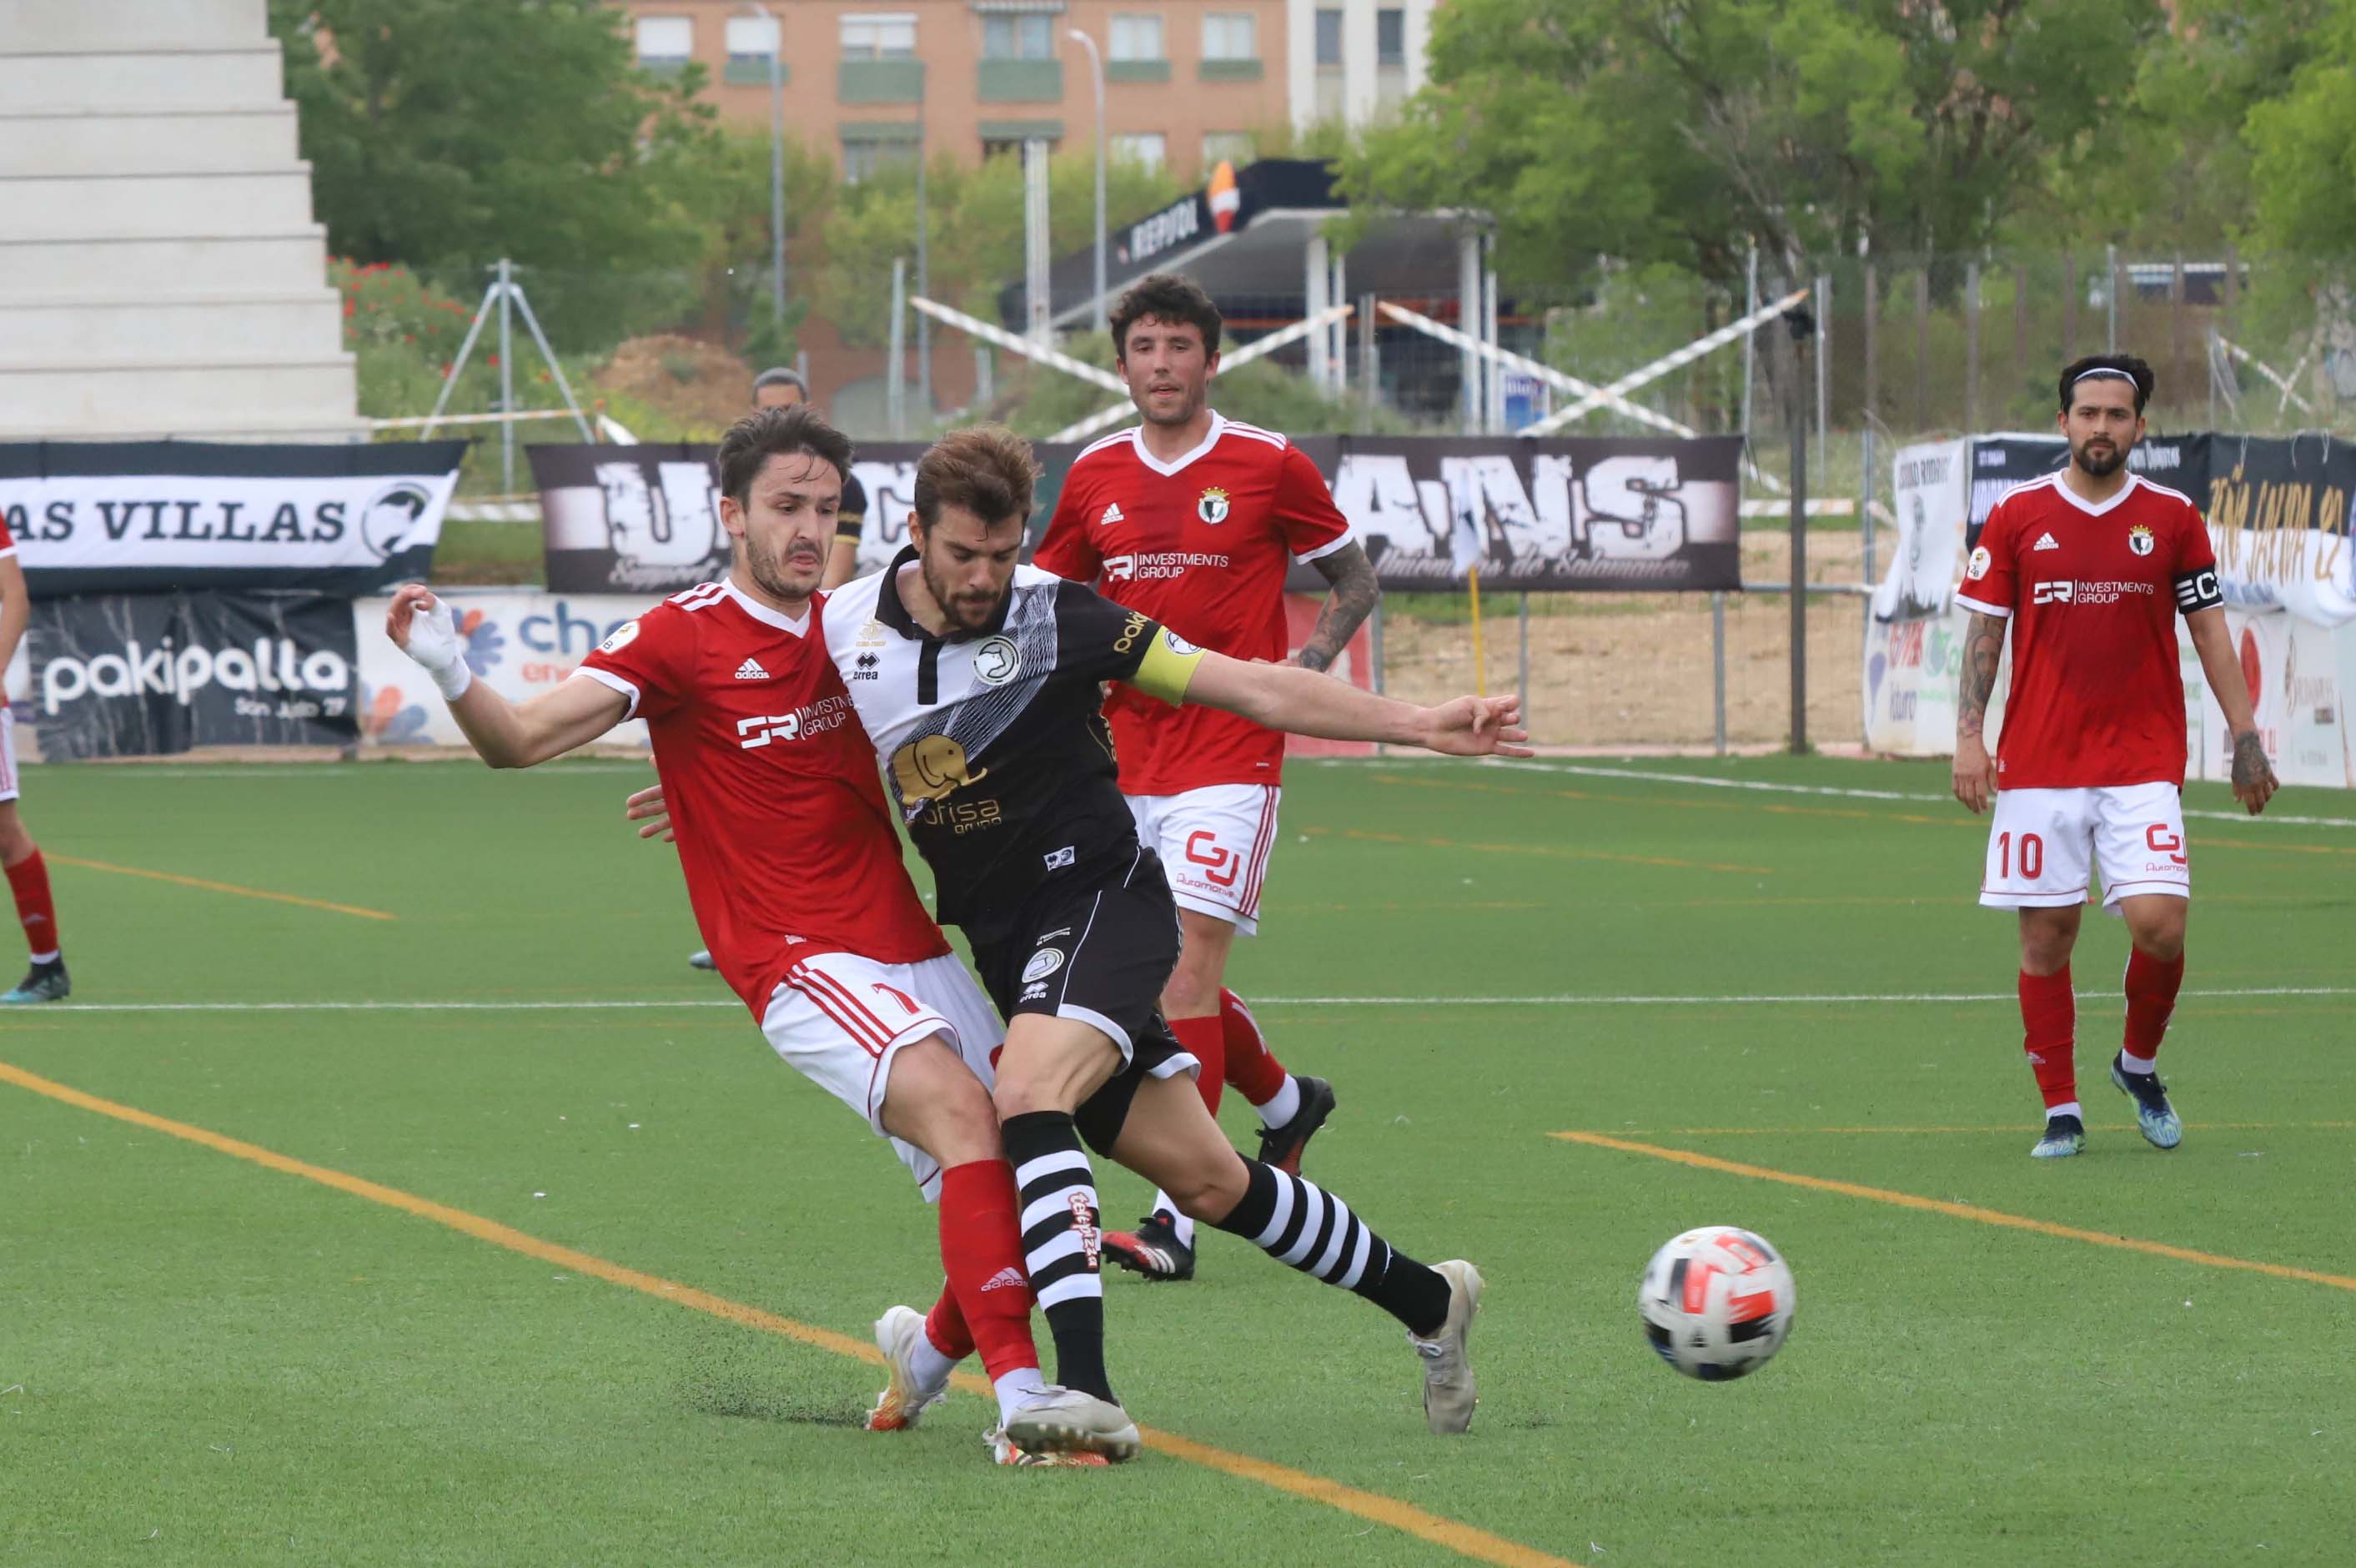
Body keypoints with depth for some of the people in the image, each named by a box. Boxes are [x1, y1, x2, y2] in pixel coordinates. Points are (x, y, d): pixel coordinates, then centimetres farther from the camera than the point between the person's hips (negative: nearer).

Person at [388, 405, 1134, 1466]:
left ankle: (932, 1349, 29)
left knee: (1024, 1173, -1)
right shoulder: (681, 638, -6)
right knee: (963, 1113, -29)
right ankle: (1020, 1398, -35)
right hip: (805, 968, -7)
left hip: (913, 952, 7)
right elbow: (521, 742, -15)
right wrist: (448, 672, -32)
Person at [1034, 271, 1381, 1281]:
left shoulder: (1269, 467, -3)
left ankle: (1175, 1217, -18)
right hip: (1127, 759, 5)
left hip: (1230, 753, -5)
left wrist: (1307, 663, -8)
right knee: (1163, 973, 10)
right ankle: (1285, 1101, 39)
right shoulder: (1095, 477, 8)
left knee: (1187, 965, -15)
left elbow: (1354, 581, 8)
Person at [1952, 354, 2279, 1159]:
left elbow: (2210, 632, 9)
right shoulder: (2016, 516, 3)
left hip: (2143, 759, 0)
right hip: (2037, 760, 0)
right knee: (2046, 935, 0)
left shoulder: (2173, 518, 4)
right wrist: (1968, 737, -4)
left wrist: (2245, 738, 3)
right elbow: (1984, 631, 6)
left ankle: (2140, 1064, 13)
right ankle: (2061, 1109, 11)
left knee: (2159, 922, -13)